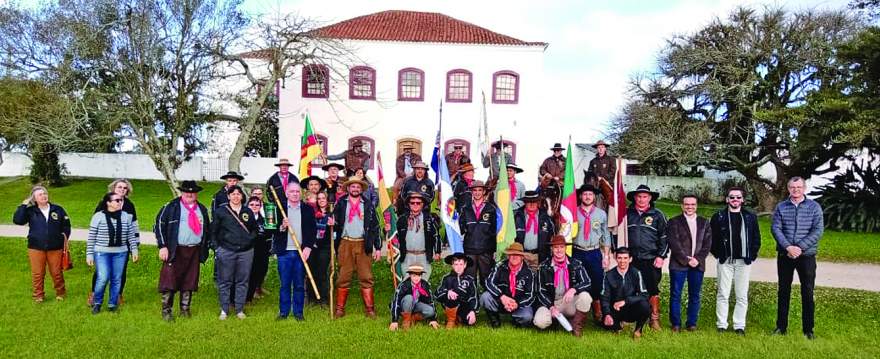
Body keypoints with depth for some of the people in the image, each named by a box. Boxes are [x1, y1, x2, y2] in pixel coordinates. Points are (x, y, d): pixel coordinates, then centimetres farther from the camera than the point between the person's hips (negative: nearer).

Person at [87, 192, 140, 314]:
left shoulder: (126, 216, 3)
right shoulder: (98, 216, -4)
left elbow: (131, 235, 9)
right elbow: (91, 238, -2)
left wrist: (134, 249, 5)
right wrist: (89, 254, -3)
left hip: (120, 253, 3)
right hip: (102, 252, -3)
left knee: (116, 279, 5)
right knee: (103, 278, -12)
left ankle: (112, 305, 18)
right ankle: (97, 303, 10)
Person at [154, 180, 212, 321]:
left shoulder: (202, 209, 14)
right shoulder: (171, 207, -1)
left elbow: (207, 229, 22)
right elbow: (159, 224, -4)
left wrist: (205, 248, 15)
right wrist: (162, 246, -10)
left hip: (195, 251, 4)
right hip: (175, 251, -4)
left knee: (189, 282, 9)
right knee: (170, 281, -3)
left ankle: (185, 309, 20)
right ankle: (166, 311, 8)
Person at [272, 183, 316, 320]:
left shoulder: (308, 209, 6)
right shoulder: (279, 209, 5)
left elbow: (312, 230, 4)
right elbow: (273, 231, 5)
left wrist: (308, 247, -7)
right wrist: (282, 227, -15)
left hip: (302, 252, 0)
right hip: (284, 252, 0)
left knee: (299, 285, 5)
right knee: (284, 284, 5)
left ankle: (298, 312, 15)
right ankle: (283, 311, 16)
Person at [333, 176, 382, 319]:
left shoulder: (367, 205, 10)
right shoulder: (341, 203, 9)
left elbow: (375, 227, 9)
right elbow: (335, 222, 8)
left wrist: (378, 247, 5)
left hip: (363, 244, 1)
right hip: (345, 244, 0)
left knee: (366, 277, -1)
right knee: (343, 277, 1)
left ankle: (369, 309, 5)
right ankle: (340, 309, 9)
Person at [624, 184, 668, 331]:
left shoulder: (658, 215, 4)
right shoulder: (626, 214, 8)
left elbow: (664, 237, 3)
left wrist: (661, 256, -4)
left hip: (651, 260, -1)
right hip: (630, 260, 1)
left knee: (653, 290, 4)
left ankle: (655, 319, 15)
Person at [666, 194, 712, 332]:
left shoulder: (704, 222, 13)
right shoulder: (674, 222, 2)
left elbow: (707, 243, 6)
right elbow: (674, 243, -6)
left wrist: (698, 259, -7)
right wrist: (686, 260, -12)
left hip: (698, 264, 3)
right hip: (678, 264, -3)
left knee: (695, 295, 6)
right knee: (675, 295, -1)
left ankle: (692, 323, 15)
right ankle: (675, 324, 7)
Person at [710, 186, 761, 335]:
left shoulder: (751, 217, 8)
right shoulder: (718, 217, 3)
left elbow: (756, 238, 10)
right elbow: (711, 237, 6)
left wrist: (752, 255, 2)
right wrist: (718, 254, 0)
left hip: (744, 262, 1)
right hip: (725, 261, -1)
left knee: (742, 296, 4)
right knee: (723, 294, 1)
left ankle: (739, 325, 11)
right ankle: (721, 325, 8)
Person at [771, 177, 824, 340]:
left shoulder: (814, 206, 0)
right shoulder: (781, 207, 3)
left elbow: (818, 230, -7)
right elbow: (775, 228, -4)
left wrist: (800, 247, -16)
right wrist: (788, 247, -18)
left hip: (807, 255, -1)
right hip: (785, 255, 1)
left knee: (808, 293, 3)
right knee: (783, 291, 10)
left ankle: (808, 329, 14)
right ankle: (781, 326, 19)